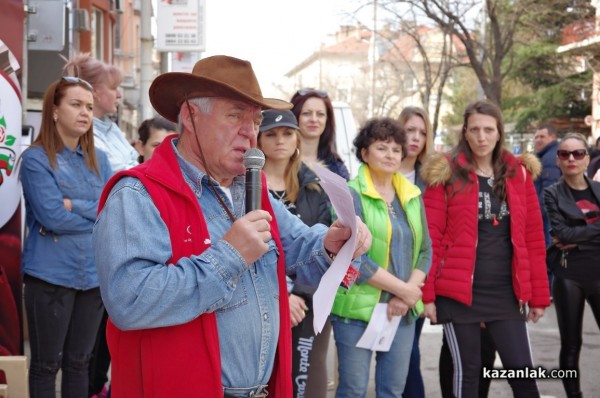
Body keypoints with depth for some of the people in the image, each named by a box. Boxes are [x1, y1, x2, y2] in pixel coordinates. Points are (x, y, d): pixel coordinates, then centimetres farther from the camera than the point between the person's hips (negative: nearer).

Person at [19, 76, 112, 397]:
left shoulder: (99, 160, 9)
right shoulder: (36, 158, -8)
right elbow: (53, 216, -17)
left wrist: (78, 206, -14)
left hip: (93, 274, 5)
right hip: (50, 275, -5)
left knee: (79, 361, 15)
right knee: (46, 364, 6)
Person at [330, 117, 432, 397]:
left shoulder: (412, 196, 10)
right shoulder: (350, 195, -8)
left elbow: (425, 251, 9)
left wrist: (408, 295, -7)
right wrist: (403, 289, -15)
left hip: (402, 310, 5)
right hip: (357, 308, -5)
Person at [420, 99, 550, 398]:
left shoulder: (519, 174, 7)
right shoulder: (446, 174, -2)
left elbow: (534, 238, 7)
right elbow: (431, 238, -5)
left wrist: (538, 294, 5)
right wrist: (427, 293, -9)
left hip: (507, 292, 3)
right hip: (458, 292, -2)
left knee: (522, 372, 2)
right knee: (467, 370, 6)